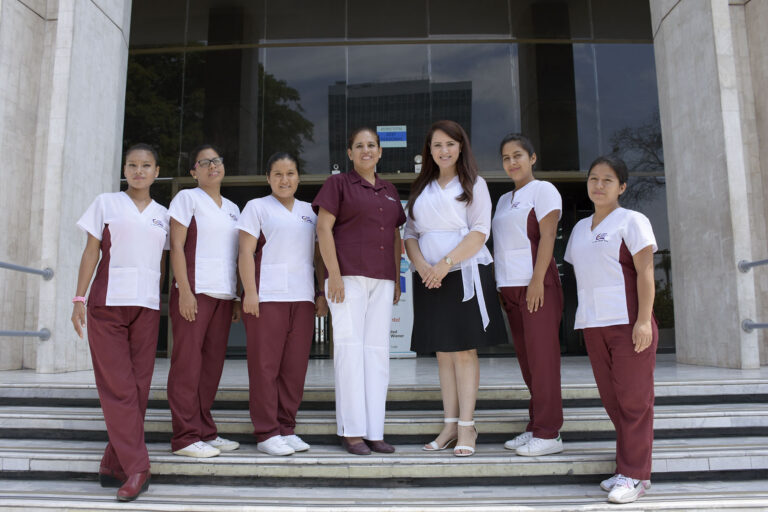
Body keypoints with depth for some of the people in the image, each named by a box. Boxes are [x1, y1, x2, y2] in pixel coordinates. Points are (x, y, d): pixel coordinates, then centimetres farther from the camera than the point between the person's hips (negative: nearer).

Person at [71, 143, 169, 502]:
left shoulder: (162, 216, 14)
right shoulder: (106, 204, 8)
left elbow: (162, 264, 14)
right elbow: (91, 253, 4)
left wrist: (163, 304, 8)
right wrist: (79, 299, -3)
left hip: (147, 307, 3)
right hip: (107, 303, -2)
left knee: (138, 388, 1)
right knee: (118, 387, -7)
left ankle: (113, 467, 13)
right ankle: (136, 469, -5)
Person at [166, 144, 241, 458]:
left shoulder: (232, 208, 20)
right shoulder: (187, 198, 2)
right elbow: (176, 246, -6)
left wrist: (238, 297, 13)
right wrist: (184, 291, -15)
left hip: (223, 294, 6)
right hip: (194, 291, -6)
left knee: (212, 365, 8)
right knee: (188, 364, -4)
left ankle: (205, 431, 16)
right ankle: (185, 437, 1)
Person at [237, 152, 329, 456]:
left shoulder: (309, 212, 19)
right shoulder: (257, 207, 7)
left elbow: (319, 256, 18)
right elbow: (246, 252, -2)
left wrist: (324, 292, 9)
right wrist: (250, 292, -12)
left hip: (302, 297, 4)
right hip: (267, 296, -4)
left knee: (295, 367, 6)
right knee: (265, 366, -2)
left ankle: (286, 428, 17)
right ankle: (267, 433, 6)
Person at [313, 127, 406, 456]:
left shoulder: (389, 191, 20)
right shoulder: (338, 184, 4)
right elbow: (323, 228, -5)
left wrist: (396, 280, 14)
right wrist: (334, 275, -13)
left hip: (381, 280, 5)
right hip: (348, 276, -5)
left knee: (377, 351, 3)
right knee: (350, 348, -6)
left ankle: (373, 431, 10)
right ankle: (351, 431, 2)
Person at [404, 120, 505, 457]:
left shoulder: (474, 185, 4)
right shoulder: (421, 189, 17)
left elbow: (480, 232, -7)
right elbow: (410, 233, 12)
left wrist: (446, 263, -17)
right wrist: (422, 265, -7)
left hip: (464, 274, -4)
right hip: (429, 279, 4)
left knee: (464, 351, -4)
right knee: (443, 353, 6)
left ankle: (466, 427, 3)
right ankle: (450, 425, 13)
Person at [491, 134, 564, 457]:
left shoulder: (543, 190, 0)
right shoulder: (504, 200, 22)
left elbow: (547, 236, -11)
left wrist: (538, 280, -19)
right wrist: (497, 285, 13)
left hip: (536, 284, -7)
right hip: (510, 287, 8)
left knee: (542, 357, -6)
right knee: (526, 358, 9)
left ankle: (548, 434, 1)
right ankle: (535, 427, 17)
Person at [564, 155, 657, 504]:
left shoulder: (631, 221, -3)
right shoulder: (580, 228, 16)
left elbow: (645, 272, -9)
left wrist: (643, 320, -17)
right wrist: (583, 319, 12)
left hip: (627, 322, -6)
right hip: (593, 324, 7)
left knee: (633, 399, 0)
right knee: (611, 398, 12)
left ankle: (635, 474, 9)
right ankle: (628, 466, 24)